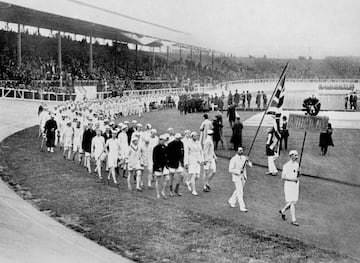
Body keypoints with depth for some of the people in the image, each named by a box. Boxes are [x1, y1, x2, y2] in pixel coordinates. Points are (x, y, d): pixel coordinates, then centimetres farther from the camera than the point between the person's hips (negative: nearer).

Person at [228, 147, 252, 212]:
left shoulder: (244, 157, 3)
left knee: (238, 191, 18)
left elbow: (250, 165, -1)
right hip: (237, 177, -6)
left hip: (243, 177, 6)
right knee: (240, 193, -6)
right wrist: (238, 171, -27)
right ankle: (242, 207, 1)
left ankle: (231, 201, 37)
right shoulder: (233, 159, -13)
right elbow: (230, 170, -16)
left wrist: (247, 161, -20)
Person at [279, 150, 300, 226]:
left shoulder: (296, 164, 9)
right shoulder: (286, 165, -13)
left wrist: (298, 171, -5)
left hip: (296, 184, 7)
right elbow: (283, 177, -15)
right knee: (292, 202, -8)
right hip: (288, 184, -7)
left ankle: (283, 211, 31)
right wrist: (292, 179, -20)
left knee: (294, 201, 8)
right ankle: (293, 220, -2)